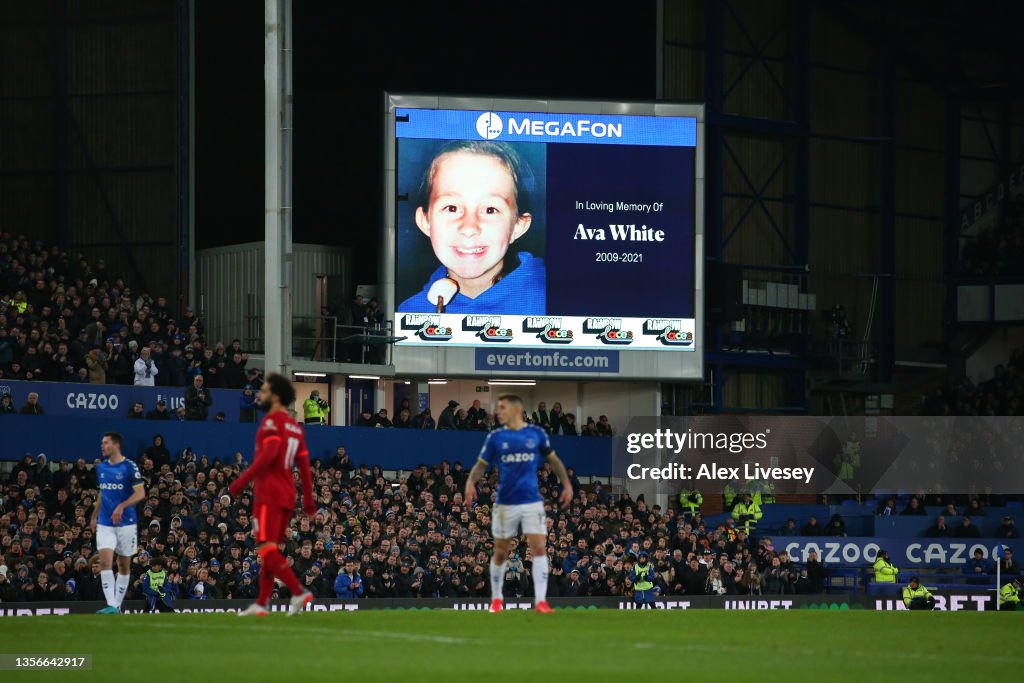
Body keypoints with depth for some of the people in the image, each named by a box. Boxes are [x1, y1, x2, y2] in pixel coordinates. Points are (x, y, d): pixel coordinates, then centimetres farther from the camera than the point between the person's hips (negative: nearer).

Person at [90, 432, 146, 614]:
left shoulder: (129, 467, -8)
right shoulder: (101, 468, 10)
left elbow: (140, 493, -13)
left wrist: (122, 506, -25)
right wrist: (94, 516, 19)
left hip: (126, 523, -4)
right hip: (105, 524, 4)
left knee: (124, 565, 6)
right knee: (105, 562, -13)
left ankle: (117, 605, 16)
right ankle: (111, 606, -19)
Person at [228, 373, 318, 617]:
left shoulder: (272, 421, -9)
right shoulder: (295, 427, 18)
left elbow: (268, 455, -23)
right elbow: (304, 466, 18)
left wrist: (242, 481, -23)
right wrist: (309, 500, 21)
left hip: (269, 495, -9)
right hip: (287, 496, 9)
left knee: (267, 549, -12)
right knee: (270, 551, 12)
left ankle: (299, 592, -23)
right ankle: (261, 604, 12)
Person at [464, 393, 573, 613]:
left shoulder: (536, 434, 3)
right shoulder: (495, 437, 2)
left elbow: (553, 460, 14)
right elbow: (481, 464, 2)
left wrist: (566, 484, 7)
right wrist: (470, 482, -17)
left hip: (532, 502, 0)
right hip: (505, 503, 1)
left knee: (539, 549, -13)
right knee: (500, 553, 6)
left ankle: (540, 600, -12)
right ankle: (496, 599, 25)